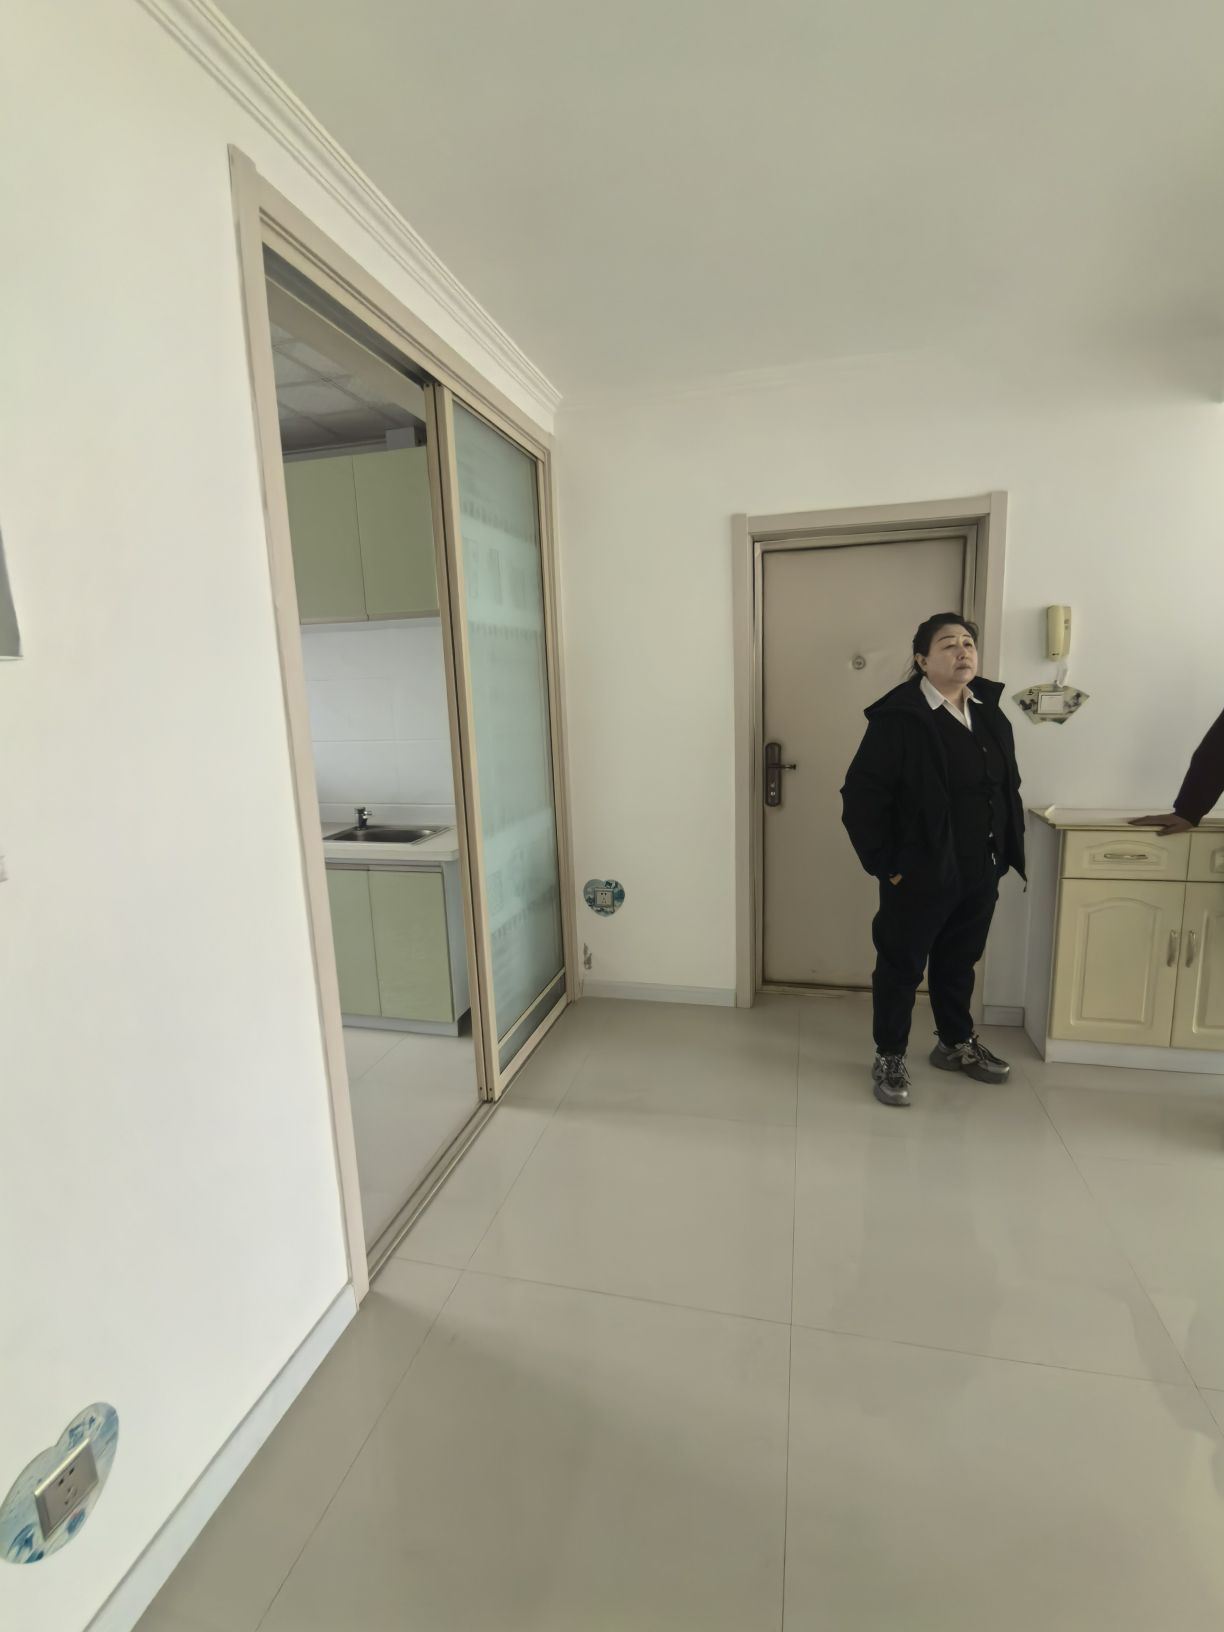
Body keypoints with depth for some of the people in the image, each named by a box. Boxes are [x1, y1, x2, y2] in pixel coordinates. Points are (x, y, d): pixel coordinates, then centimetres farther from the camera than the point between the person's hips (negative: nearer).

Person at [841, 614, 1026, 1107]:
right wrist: (885, 863, -16)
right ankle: (890, 1058, 25)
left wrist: (1010, 850, 7)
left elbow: (1008, 786, 14)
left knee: (960, 961, 22)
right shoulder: (899, 717, -16)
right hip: (920, 874, -6)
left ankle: (956, 1043, 42)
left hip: (980, 873, 7)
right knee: (902, 967, 8)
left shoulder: (990, 713, 6)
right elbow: (860, 796, -17)